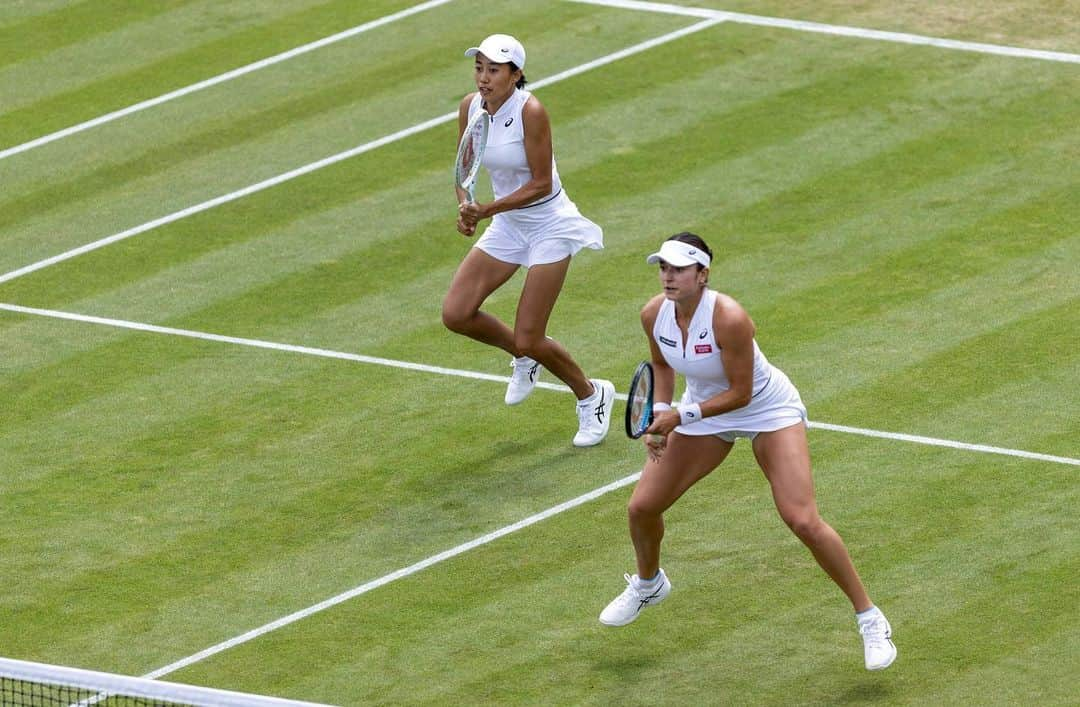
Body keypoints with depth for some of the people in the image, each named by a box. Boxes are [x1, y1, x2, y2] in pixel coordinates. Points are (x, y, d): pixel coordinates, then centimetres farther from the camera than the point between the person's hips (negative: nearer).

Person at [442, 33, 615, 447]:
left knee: (529, 341, -7)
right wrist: (465, 205, -16)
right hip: (507, 226, 7)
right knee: (455, 313, -5)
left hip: (549, 227, -7)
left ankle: (592, 396, 21)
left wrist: (488, 210, -29)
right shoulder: (470, 107, -6)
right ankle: (525, 359, 24)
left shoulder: (530, 112, -25)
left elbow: (541, 184, -22)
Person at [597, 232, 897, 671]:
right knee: (642, 507, 3)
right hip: (701, 409, 6)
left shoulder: (729, 319, -35)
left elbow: (740, 391, -26)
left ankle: (869, 618, -4)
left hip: (768, 410, -6)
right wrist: (660, 412, -7)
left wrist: (681, 416, -30)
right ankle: (648, 585, 37)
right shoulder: (654, 315, -15)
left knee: (803, 521, -18)